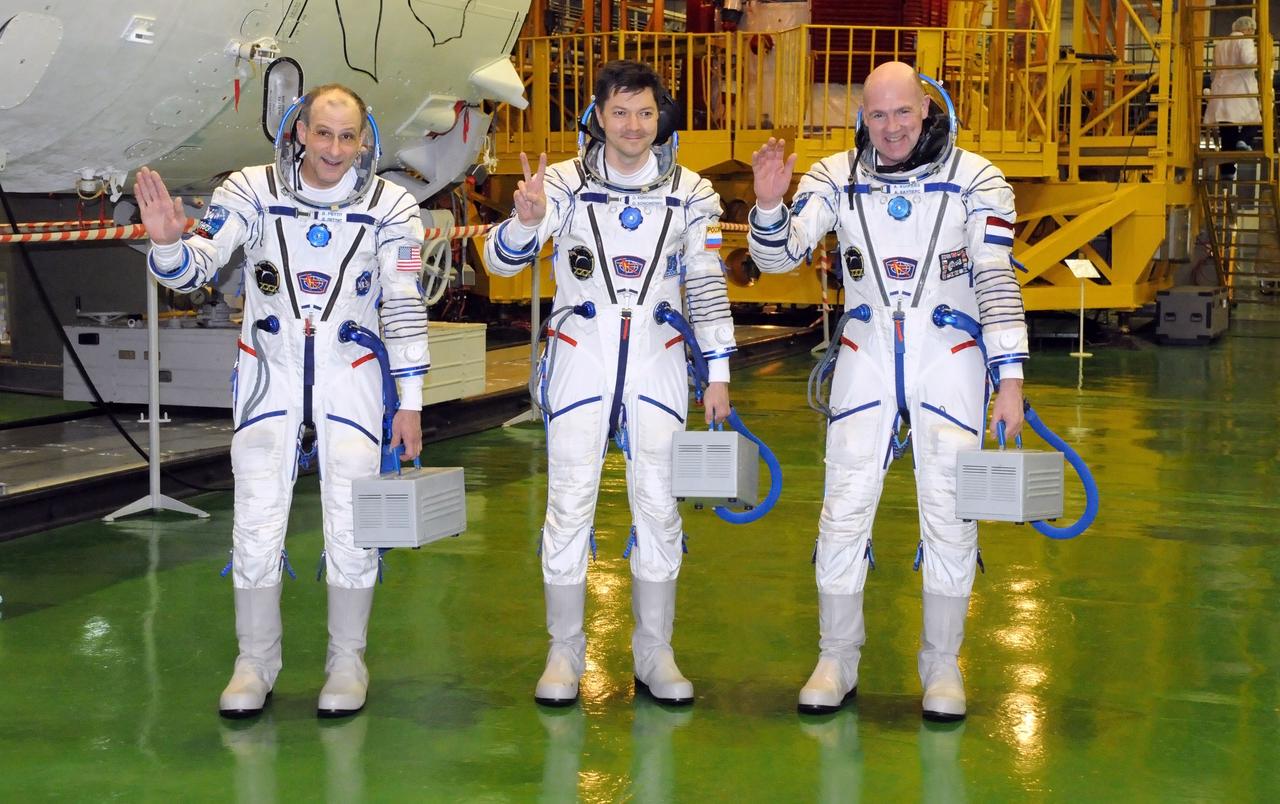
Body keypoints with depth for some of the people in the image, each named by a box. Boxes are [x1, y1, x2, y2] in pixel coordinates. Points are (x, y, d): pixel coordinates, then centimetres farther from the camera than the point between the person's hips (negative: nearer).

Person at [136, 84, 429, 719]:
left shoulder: (390, 207, -5)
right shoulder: (253, 192, -6)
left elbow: (404, 309, -1)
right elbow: (193, 271, -8)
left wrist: (410, 403, -1)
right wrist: (168, 242, -31)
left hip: (351, 380, 0)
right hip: (268, 379, 0)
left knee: (353, 528, 2)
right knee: (256, 525, 2)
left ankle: (347, 664, 18)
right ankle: (255, 665, 17)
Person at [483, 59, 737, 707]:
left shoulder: (690, 192, 3)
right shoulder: (565, 182, -3)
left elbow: (707, 285, 9)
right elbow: (501, 259, -11)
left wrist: (718, 370, 6)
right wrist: (525, 220, -34)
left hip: (657, 363, 2)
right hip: (580, 361, -1)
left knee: (658, 508, 5)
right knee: (569, 506, -1)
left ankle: (655, 658, 16)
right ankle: (564, 656, 10)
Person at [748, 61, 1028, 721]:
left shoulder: (975, 179, -5)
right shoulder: (837, 178, 0)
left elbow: (997, 280, -6)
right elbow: (778, 256, -4)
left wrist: (1010, 376, -11)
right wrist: (769, 203, -25)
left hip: (949, 362, -1)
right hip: (866, 360, 2)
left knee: (950, 515, 2)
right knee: (844, 511, 2)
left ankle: (942, 667, 17)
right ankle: (837, 662, 15)